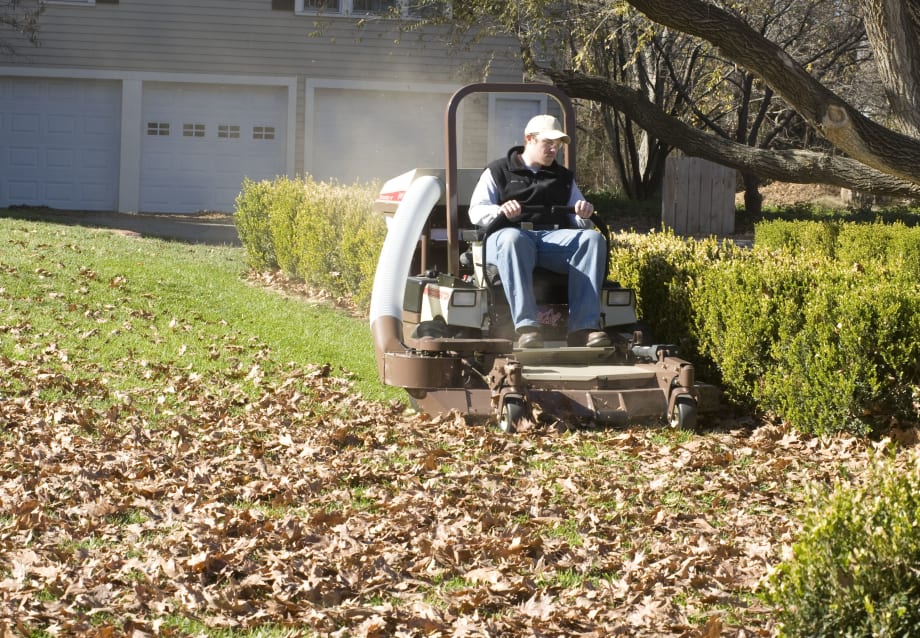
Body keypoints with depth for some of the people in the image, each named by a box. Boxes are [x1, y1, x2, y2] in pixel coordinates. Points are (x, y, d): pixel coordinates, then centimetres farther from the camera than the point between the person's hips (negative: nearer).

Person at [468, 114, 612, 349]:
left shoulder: (563, 177, 29)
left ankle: (583, 327, -39)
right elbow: (476, 212, 6)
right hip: (508, 233, -3)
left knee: (593, 238, -27)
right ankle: (526, 326, -53)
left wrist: (585, 216, -1)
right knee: (512, 239, -42)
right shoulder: (498, 171, 18)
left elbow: (580, 223, 25)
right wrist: (501, 211, -17)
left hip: (553, 237, 4)